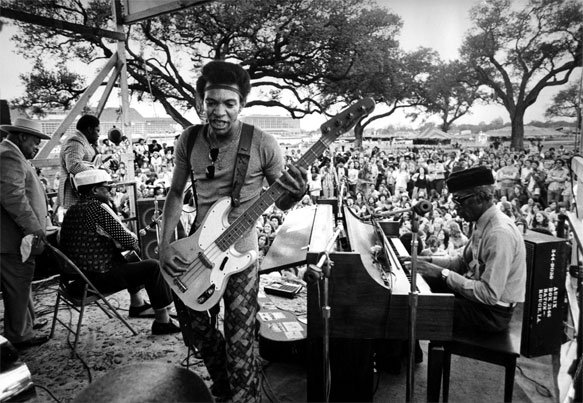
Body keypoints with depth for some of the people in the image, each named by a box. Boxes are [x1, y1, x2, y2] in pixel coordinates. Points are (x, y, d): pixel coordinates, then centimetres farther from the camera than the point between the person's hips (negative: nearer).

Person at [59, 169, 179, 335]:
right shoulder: (98, 208, -17)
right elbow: (126, 239, -18)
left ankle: (137, 304, 35)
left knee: (126, 261, 30)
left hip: (78, 275, 10)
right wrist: (135, 241, 3)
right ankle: (162, 320, -4)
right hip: (98, 279, -10)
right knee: (153, 266, -9)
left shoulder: (71, 210, 11)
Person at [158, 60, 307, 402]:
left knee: (239, 345, 1)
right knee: (199, 327, 20)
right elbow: (176, 192, 8)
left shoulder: (263, 144, -14)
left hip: (239, 255, -5)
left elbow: (281, 204, -5)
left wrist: (296, 193, -29)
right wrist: (165, 244, -1)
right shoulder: (189, 140, -2)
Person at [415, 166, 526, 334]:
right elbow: (463, 261, 14)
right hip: (478, 294, 9)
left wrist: (443, 273, -25)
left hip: (493, 312, -9)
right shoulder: (483, 223, 2)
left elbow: (490, 295, -29)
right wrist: (429, 261, 0)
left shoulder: (500, 233, -27)